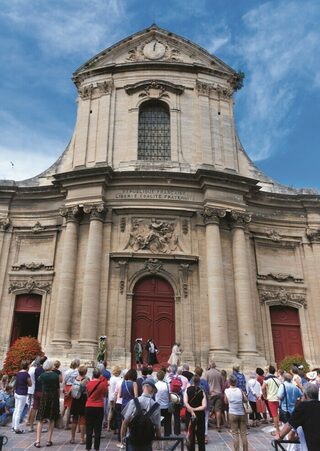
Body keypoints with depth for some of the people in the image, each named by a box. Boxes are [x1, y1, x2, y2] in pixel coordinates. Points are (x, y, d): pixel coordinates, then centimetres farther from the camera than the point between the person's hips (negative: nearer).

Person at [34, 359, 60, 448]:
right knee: (52, 420, 12)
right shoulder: (56, 375, -7)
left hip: (44, 397, 0)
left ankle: (38, 441, 1)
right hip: (54, 397, 1)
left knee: (40, 420, 7)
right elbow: (58, 388, -2)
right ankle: (49, 440, 13)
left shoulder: (42, 376, -8)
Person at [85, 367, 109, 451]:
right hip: (99, 408, -2)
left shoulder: (88, 383, -6)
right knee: (98, 430, 9)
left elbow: (87, 394, 7)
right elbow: (104, 393, 4)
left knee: (89, 429, 11)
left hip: (89, 407, 2)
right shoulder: (102, 383, -13)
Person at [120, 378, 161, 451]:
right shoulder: (156, 406, -11)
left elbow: (125, 422, -10)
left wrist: (122, 437, 2)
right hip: (147, 441, 1)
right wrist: (158, 436, 13)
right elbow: (157, 426, -7)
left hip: (132, 439, 0)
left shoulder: (133, 402, -13)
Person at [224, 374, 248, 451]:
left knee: (235, 434, 6)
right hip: (242, 413, 1)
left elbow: (226, 402, 6)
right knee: (243, 434, 10)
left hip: (232, 414, -1)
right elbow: (246, 400, 5)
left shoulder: (226, 391, -4)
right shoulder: (240, 390, -2)